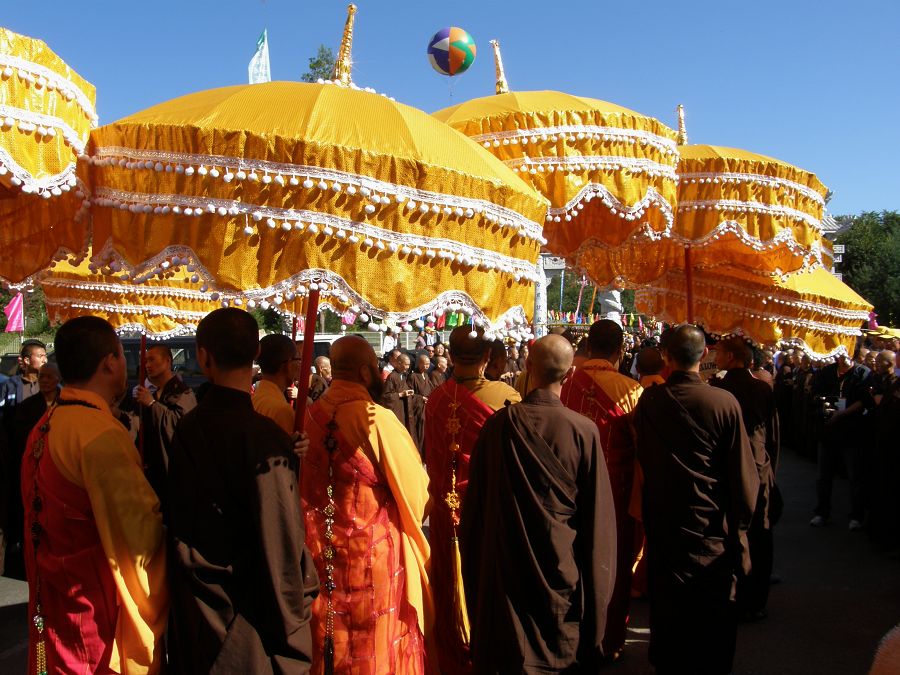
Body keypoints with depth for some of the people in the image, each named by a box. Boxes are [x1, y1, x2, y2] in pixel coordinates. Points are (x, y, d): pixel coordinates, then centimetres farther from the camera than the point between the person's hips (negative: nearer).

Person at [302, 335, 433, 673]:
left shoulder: (311, 417, -6)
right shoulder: (378, 420, -19)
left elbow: (305, 489, 6)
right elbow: (416, 489, -10)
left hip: (322, 553, 5)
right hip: (374, 554, -4)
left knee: (329, 642, 20)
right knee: (377, 646, 12)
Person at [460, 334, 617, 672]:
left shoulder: (499, 424, -12)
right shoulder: (584, 431, -16)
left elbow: (475, 500, -2)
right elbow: (597, 515, -10)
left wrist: (477, 567, 13)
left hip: (506, 566, 1)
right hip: (563, 569, -1)